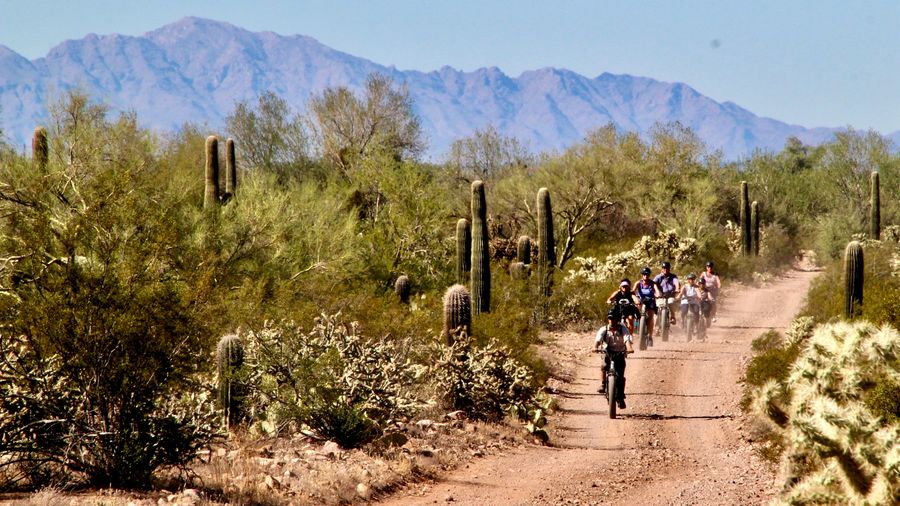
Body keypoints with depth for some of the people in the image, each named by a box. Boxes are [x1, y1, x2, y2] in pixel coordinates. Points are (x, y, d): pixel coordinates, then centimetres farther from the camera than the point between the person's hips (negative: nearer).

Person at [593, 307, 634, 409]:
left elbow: (627, 340, -28)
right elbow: (598, 339, -24)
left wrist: (629, 348, -49)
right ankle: (603, 384, -11)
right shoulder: (604, 330, -10)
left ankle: (621, 397, 0)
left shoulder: (623, 329, -12)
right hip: (607, 353, 0)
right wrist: (595, 347, -46)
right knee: (604, 366, -31)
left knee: (621, 376, -12)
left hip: (620, 354, 0)